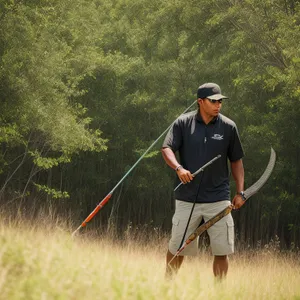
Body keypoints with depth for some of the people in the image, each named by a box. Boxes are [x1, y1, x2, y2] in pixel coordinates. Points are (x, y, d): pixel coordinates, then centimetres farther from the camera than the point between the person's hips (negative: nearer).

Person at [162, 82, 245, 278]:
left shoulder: (228, 127, 4)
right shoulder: (183, 123, 0)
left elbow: (236, 161, 11)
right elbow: (167, 149, -7)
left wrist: (240, 192, 3)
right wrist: (179, 168, -27)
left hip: (218, 198, 1)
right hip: (187, 198, -1)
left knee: (222, 251, -2)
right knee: (177, 248, 5)